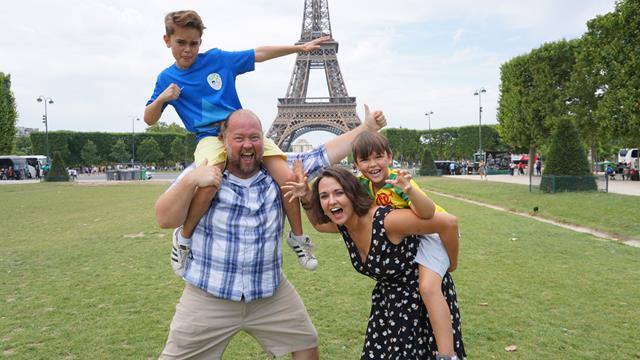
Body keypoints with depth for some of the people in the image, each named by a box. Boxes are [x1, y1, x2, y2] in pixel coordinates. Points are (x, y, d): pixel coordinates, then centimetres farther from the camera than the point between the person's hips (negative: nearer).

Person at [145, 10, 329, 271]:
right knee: (208, 185, -35)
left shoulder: (218, 59, 6)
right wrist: (162, 98, -9)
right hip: (210, 137, -1)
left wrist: (300, 47, 8)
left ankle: (297, 237, 8)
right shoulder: (167, 78, 10)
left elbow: (258, 54, 9)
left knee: (288, 179, -16)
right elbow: (149, 120, 12)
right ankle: (183, 236, -7)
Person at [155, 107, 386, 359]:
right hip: (208, 296, -2)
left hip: (271, 293, 3)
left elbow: (323, 154, 1)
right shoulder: (202, 172, -8)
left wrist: (366, 128, -1)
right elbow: (165, 220, -11)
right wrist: (190, 181, -26)